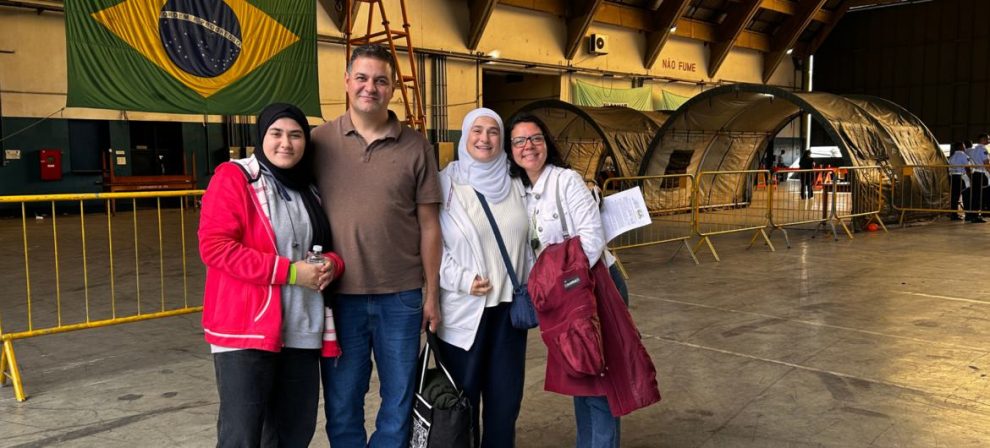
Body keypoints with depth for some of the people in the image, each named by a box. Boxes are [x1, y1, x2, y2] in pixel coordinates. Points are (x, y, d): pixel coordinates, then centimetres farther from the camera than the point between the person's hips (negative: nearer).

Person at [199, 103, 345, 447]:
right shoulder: (233, 177, -4)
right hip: (246, 331, -6)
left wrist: (331, 263, -2)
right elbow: (214, 246, -14)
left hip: (302, 332, 6)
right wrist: (288, 271, -18)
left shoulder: (308, 190, 15)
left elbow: (326, 246, 24)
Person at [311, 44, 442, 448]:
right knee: (341, 402, 12)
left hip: (401, 296, 1)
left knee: (399, 399, 13)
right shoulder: (319, 141, 1)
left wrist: (432, 294, 3)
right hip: (339, 295, 0)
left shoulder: (416, 147, 2)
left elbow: (428, 225, 4)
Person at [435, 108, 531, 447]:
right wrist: (462, 280, -18)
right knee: (463, 398, 6)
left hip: (510, 305, 4)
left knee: (505, 396, 11)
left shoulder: (515, 186, 11)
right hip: (464, 309, -4)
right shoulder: (447, 184, -4)